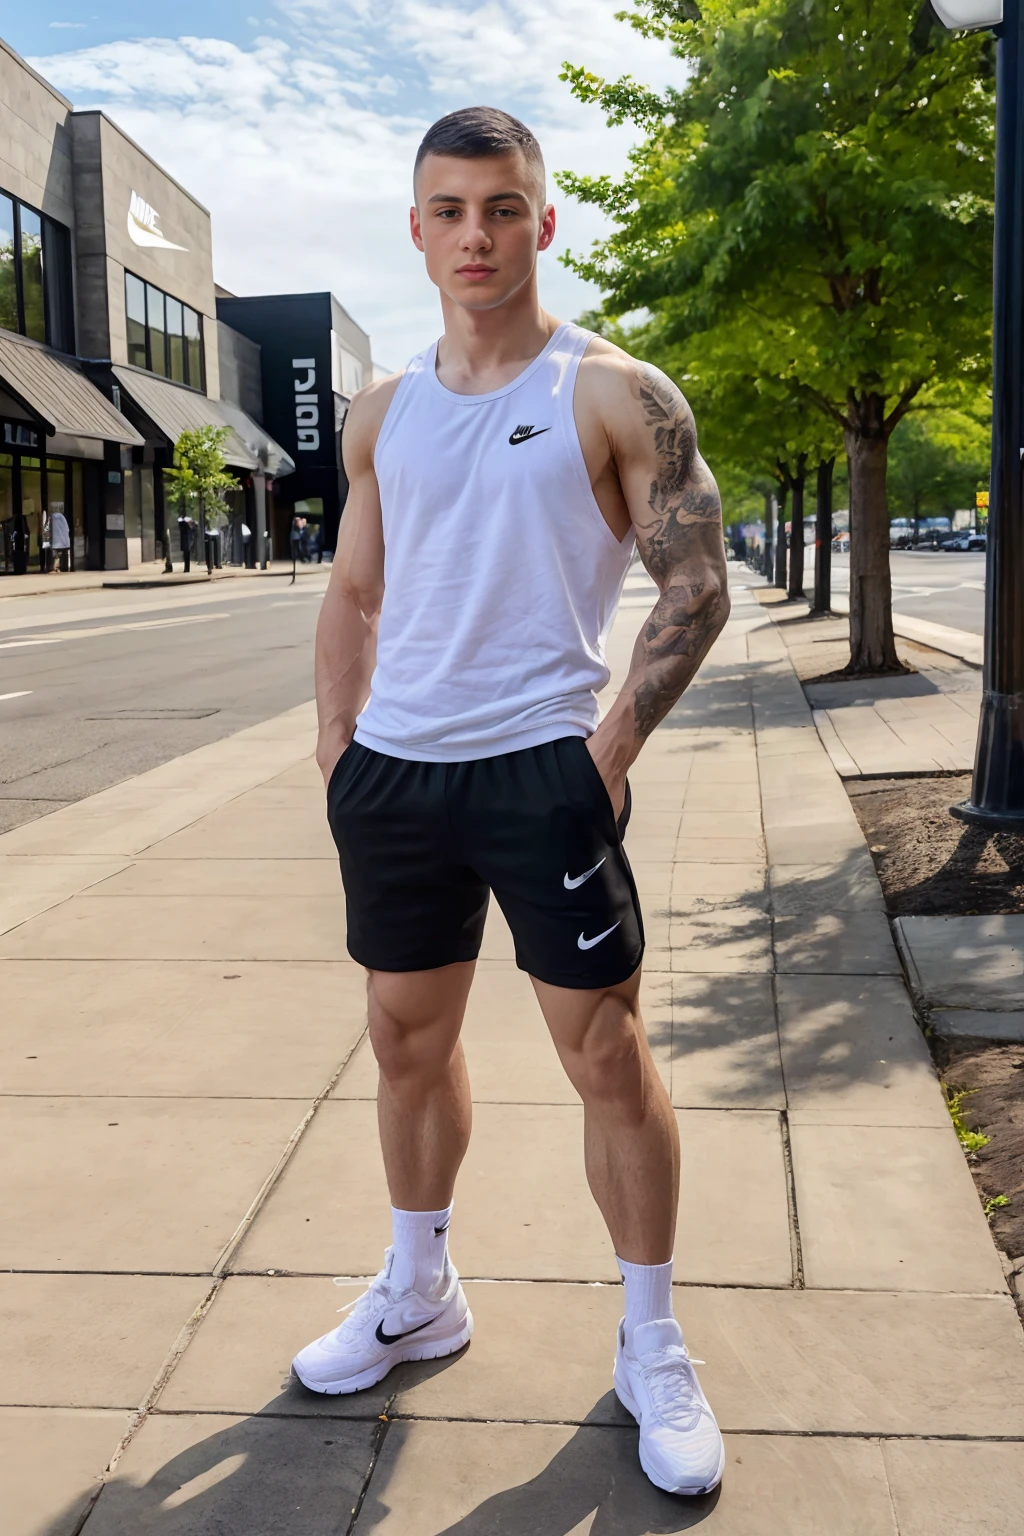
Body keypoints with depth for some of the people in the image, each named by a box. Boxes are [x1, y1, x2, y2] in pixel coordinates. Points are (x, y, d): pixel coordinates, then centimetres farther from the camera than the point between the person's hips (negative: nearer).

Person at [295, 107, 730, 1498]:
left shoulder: (614, 395, -4)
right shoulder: (384, 415, 11)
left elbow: (697, 586, -7)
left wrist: (613, 743, -16)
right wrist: (337, 755, 8)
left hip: (543, 768, -5)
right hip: (395, 771, 6)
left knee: (607, 1054, 0)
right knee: (407, 1039, 16)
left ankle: (652, 1346, 18)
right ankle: (419, 1293, 37)